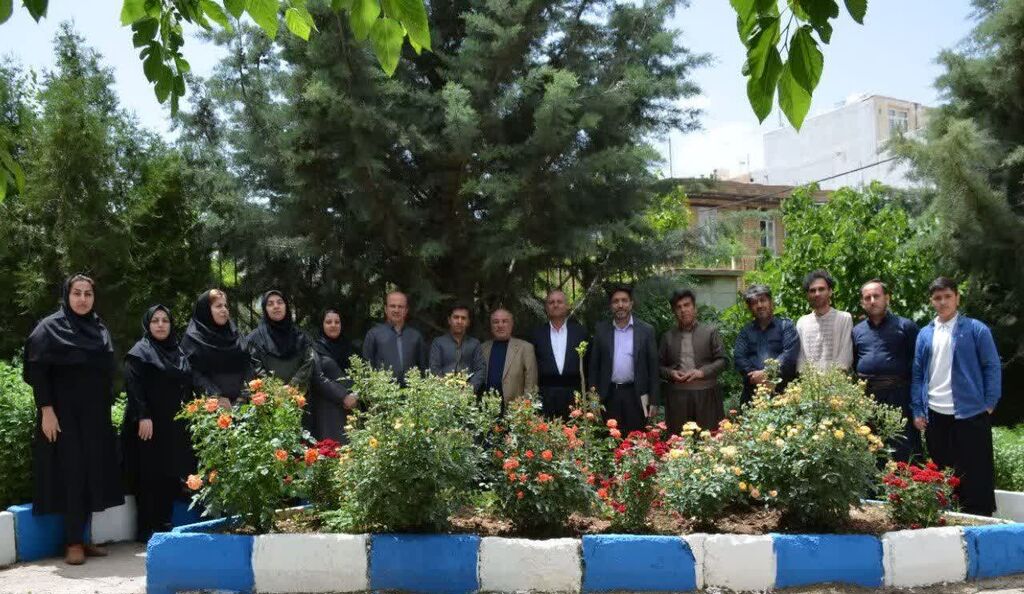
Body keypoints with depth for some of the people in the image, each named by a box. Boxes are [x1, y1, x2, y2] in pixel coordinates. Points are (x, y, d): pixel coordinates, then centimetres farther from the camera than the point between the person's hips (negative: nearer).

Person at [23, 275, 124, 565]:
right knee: (71, 475, -5)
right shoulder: (50, 327, -4)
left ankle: (80, 538, 15)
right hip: (64, 414, -6)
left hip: (95, 416, 6)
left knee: (92, 475, 6)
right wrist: (46, 410, -18)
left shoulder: (100, 329, 12)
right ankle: (73, 543, 2)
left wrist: (107, 408, 14)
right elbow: (37, 371, -10)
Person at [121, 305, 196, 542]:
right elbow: (133, 387, -12)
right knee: (149, 477, -3)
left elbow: (187, 387, 20)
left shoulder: (178, 353, 16)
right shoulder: (139, 352, -2)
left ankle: (164, 526, 13)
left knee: (170, 476, 5)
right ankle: (147, 530, 3)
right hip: (149, 424, -6)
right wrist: (143, 416, -21)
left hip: (175, 426, 6)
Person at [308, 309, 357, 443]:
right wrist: (343, 396, -16)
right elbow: (318, 378, -10)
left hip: (350, 407, 4)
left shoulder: (347, 347, 16)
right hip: (327, 408, -4)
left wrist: (355, 396, -5)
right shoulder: (316, 348, 0)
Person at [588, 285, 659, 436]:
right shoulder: (601, 330, 6)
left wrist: (653, 400, -2)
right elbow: (594, 365, 8)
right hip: (609, 395, 1)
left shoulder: (646, 330, 1)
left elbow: (653, 367, 2)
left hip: (636, 395, -1)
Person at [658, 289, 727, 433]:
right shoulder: (668, 336, 13)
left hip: (705, 395, -2)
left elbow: (721, 360, 2)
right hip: (677, 396, 2)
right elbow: (660, 365, 15)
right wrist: (671, 373, -6)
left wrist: (702, 372, -12)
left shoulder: (710, 331, 6)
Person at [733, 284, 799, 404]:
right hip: (752, 392, 3)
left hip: (781, 390, -3)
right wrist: (754, 375, -12)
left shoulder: (786, 325, 8)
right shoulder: (745, 331, 18)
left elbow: (789, 354, -6)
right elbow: (738, 357, 5)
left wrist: (767, 373, -14)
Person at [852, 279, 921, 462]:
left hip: (899, 397, -4)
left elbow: (917, 363, -4)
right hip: (866, 399, 4)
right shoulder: (857, 331, 14)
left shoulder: (905, 326, 2)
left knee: (902, 451, -1)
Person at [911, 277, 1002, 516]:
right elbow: (917, 374, 12)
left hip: (970, 415, -4)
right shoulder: (925, 334, 10)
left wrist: (989, 404, -5)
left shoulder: (975, 330, 0)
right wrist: (917, 410, 6)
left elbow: (992, 368, 0)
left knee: (976, 476, 0)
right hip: (935, 416, 4)